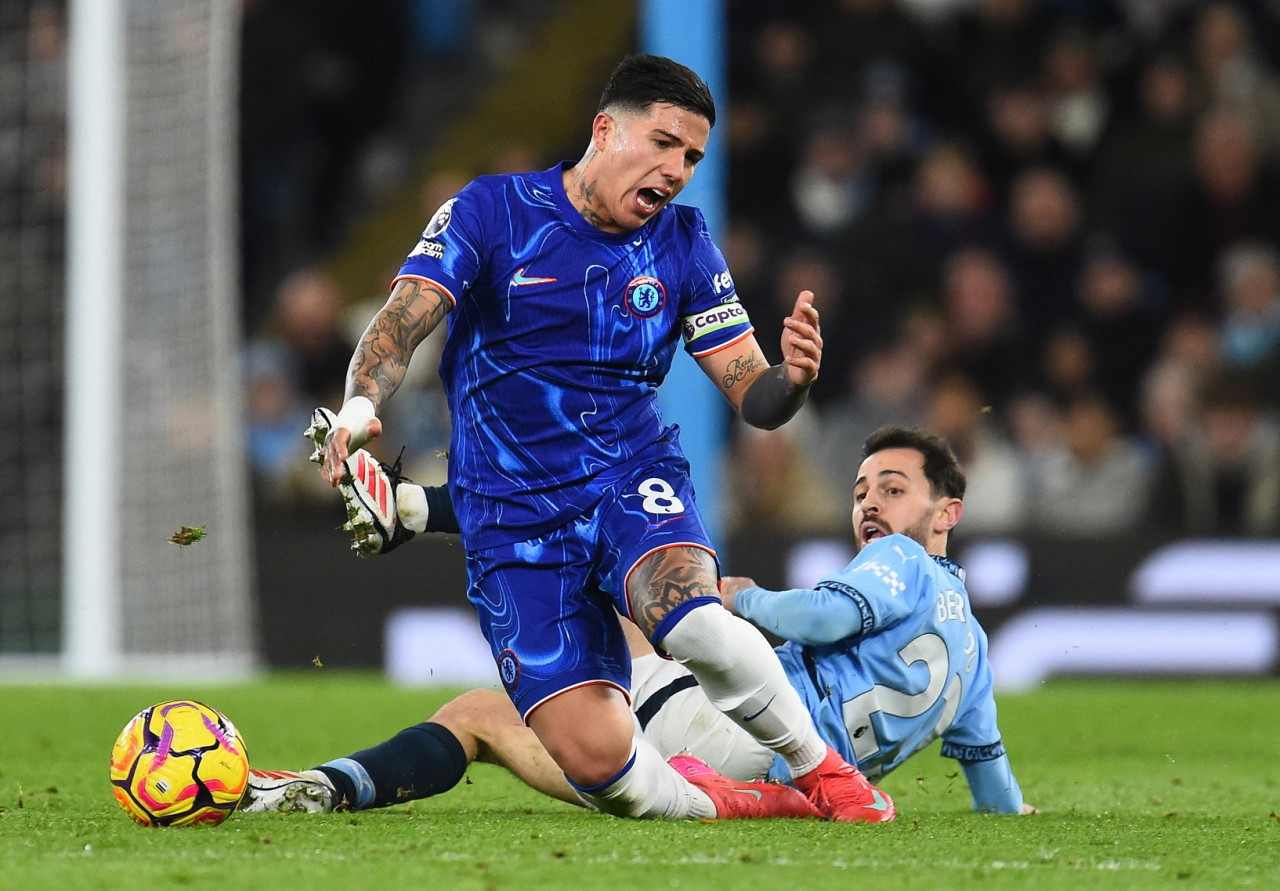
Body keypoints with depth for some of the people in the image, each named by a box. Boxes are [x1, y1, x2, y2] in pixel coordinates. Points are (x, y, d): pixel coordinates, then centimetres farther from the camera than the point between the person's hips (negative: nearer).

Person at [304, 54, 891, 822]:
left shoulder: (684, 244, 5)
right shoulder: (491, 211, -4)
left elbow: (753, 396, 4)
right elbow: (402, 324, -14)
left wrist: (792, 380, -21)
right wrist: (359, 408, -35)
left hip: (634, 478, 1)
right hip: (515, 519, -1)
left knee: (692, 621, -35)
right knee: (595, 758, -19)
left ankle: (821, 768, -9)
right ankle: (718, 807, 13)